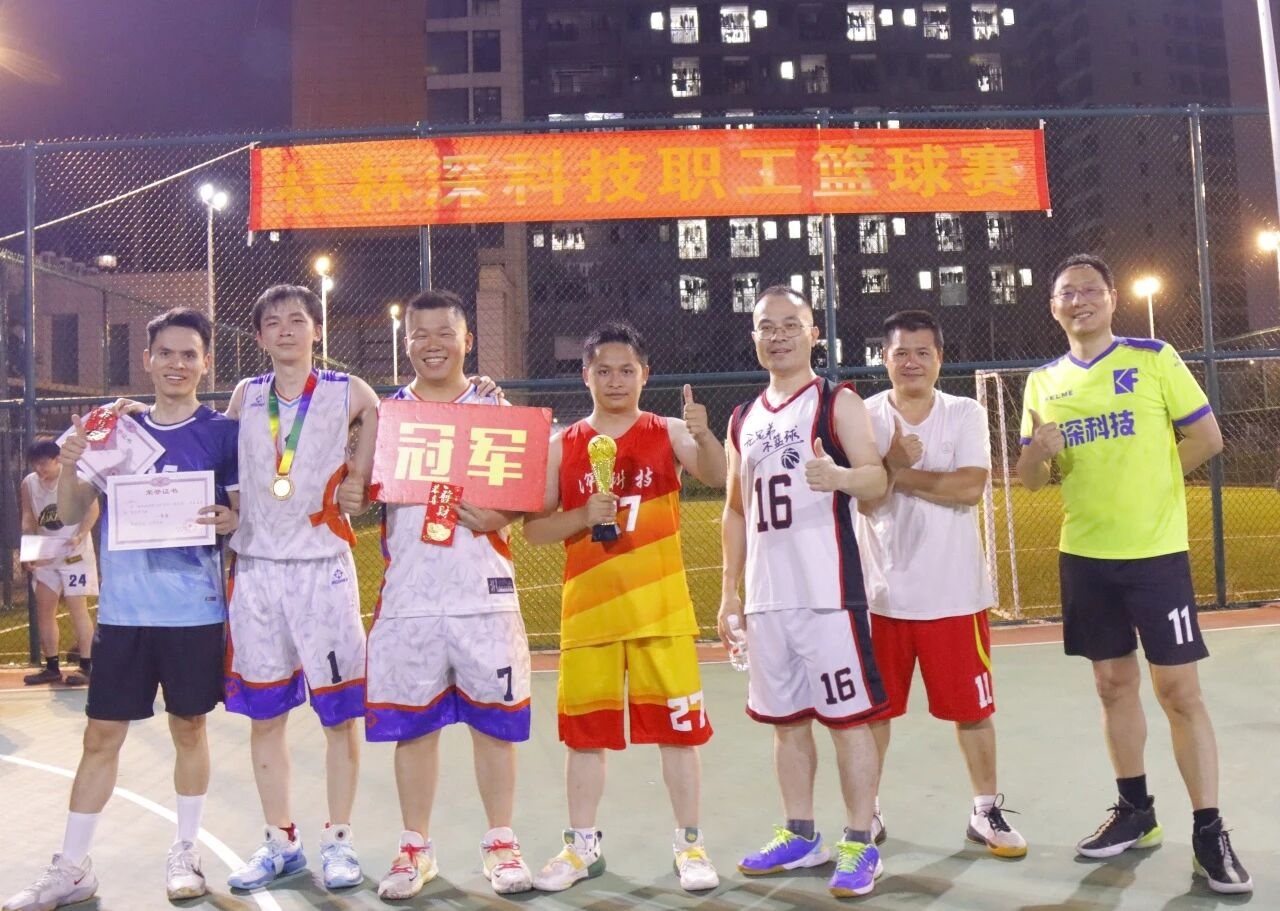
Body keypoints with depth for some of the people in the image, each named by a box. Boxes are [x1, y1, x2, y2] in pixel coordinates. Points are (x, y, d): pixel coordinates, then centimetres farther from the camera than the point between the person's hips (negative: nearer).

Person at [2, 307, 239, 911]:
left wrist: (234, 521, -20)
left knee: (189, 728, 9)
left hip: (194, 611, -2)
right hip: (122, 610, 2)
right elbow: (72, 514, 7)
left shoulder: (223, 434, -1)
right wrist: (69, 468, -13)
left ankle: (185, 852, 25)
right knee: (101, 735, 7)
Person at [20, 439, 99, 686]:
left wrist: (80, 536, -24)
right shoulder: (29, 483, 1)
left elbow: (92, 509, -10)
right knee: (44, 610, 8)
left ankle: (86, 667, 0)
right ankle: (52, 667, 18)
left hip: (74, 554, -6)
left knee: (77, 608, -5)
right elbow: (28, 518, 5)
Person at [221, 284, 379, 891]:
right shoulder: (245, 396, 10)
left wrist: (361, 483, -1)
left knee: (339, 711, 1)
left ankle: (338, 839, 15)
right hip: (255, 567, 3)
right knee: (263, 713, 8)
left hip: (323, 567, -3)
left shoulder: (350, 394, 1)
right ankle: (280, 841, 22)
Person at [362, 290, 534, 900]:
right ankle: (415, 849, 23)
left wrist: (498, 516, -16)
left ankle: (501, 844, 21)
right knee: (412, 724, 8)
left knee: (493, 719, 5)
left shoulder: (496, 410, 6)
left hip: (484, 594, -1)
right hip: (407, 596, 1)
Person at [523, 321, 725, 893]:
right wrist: (583, 516, -15)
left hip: (660, 608, -2)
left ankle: (690, 845, 18)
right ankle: (582, 846, 25)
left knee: (678, 726, 4)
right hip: (589, 609, 2)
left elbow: (715, 476, -18)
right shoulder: (562, 446, 4)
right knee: (584, 731, 10)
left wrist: (703, 434, -38)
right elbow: (533, 529, 3)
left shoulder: (668, 433, 0)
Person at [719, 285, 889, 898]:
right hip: (767, 595, 6)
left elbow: (877, 481, -12)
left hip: (828, 590, -6)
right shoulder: (744, 418, 15)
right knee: (785, 719, 13)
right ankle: (800, 836, 25)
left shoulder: (838, 401, -1)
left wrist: (838, 476, -35)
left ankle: (860, 844, 11)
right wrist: (729, 588, 14)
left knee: (848, 716, 0)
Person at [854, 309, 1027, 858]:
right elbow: (865, 501, -9)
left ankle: (986, 811, 25)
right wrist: (899, 458, -21)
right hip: (882, 590, 0)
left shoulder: (966, 414, 1)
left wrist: (899, 472, -12)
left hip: (953, 591, 0)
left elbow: (971, 488, -15)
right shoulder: (863, 417, 0)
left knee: (971, 706, 9)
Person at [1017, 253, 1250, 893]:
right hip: (1084, 555, 4)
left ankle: (1209, 833, 9)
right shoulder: (1043, 382, 7)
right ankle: (1135, 812, 26)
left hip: (1155, 551, -4)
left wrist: (1144, 480, -3)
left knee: (1179, 691, -2)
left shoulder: (1155, 358, -3)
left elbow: (1206, 438, -3)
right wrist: (1039, 451, -13)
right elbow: (1030, 479, 8)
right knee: (1114, 685, 12)